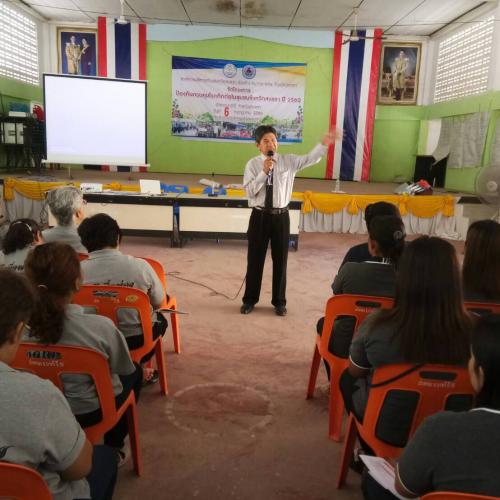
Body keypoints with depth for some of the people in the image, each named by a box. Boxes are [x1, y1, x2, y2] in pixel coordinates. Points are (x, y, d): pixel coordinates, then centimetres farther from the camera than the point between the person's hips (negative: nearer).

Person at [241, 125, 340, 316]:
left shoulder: (288, 161, 1)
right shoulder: (253, 164, -3)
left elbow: (310, 159, -10)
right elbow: (250, 192, -11)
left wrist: (324, 144, -24)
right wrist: (264, 172, -19)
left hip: (281, 216, 1)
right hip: (259, 216, -1)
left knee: (280, 259, 9)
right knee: (255, 259, 8)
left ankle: (279, 302, 26)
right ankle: (250, 300, 26)